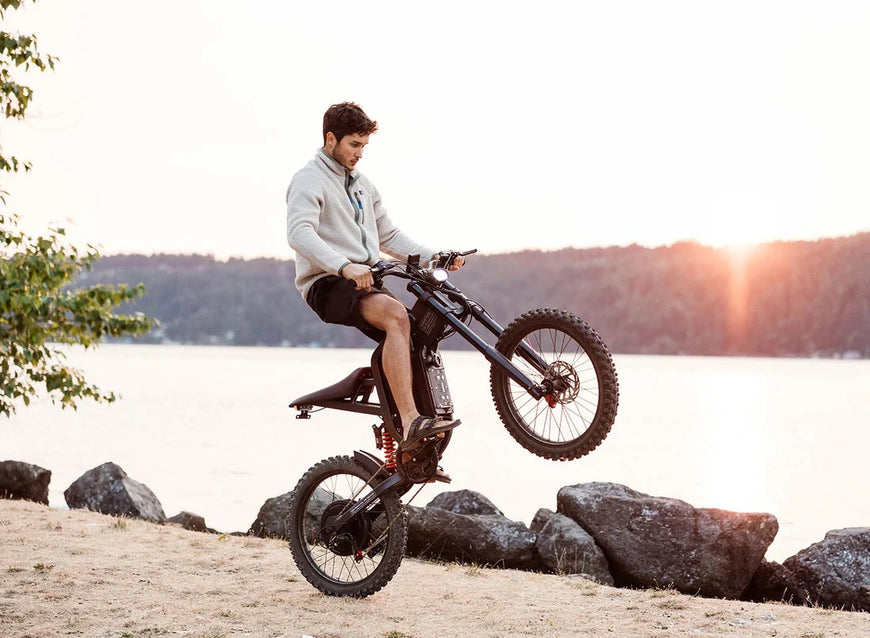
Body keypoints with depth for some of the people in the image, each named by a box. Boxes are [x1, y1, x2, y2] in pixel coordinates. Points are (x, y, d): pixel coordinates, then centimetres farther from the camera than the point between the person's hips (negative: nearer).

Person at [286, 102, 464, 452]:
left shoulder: (362, 184, 23)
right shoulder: (309, 180, -3)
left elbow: (389, 236, 25)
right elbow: (299, 232, -22)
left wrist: (435, 257, 10)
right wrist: (345, 267, -36)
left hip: (364, 283, 8)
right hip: (327, 285, -8)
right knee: (396, 315, -33)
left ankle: (421, 450, -1)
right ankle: (410, 422, -42)